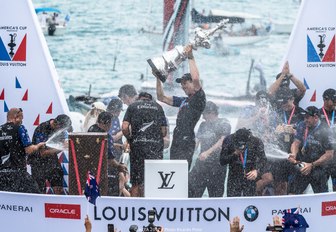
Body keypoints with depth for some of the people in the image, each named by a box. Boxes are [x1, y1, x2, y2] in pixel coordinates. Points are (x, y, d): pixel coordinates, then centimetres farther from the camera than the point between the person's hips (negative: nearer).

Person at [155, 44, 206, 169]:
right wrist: (158, 78, 17)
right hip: (176, 144, 8)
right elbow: (162, 97, 27)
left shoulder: (199, 99, -4)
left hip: (186, 146, -8)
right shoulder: (183, 101, 21)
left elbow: (196, 78, -21)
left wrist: (190, 57, -14)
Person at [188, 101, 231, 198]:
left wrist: (208, 152, -22)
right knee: (191, 184, -3)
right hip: (202, 162, 6)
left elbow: (222, 141, -13)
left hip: (217, 162, -6)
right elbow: (197, 140, 18)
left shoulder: (224, 123, -2)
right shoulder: (203, 125, 18)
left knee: (215, 193, 0)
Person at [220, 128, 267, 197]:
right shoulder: (228, 140, -8)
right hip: (234, 178, 0)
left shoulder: (256, 141, -9)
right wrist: (234, 155, -22)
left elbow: (262, 159, -13)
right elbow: (222, 161, -4)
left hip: (250, 177, 0)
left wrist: (257, 171, -33)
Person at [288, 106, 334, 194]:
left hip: (318, 169, -4)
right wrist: (293, 155, -18)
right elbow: (296, 143, 5)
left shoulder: (324, 131, -12)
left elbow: (329, 154, -13)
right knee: (292, 195, 1)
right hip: (302, 167, 4)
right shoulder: (302, 126, 4)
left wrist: (312, 165, -16)